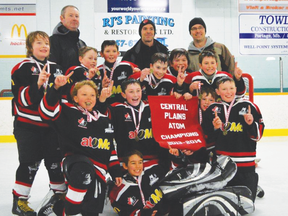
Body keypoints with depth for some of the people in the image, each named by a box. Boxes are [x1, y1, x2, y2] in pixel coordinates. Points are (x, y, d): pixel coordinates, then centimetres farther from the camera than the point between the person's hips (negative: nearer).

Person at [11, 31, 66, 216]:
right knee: (30, 163, -2)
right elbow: (22, 97, -16)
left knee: (55, 160, 10)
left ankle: (60, 193, 27)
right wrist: (37, 84, -28)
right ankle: (19, 201, 14)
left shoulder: (55, 68, 12)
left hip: (51, 123, 5)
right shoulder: (22, 68, -6)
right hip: (28, 124, -5)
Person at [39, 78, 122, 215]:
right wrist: (56, 87, -31)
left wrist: (116, 172, 16)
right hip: (75, 162, -5)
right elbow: (47, 110, -19)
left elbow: (110, 149, 20)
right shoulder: (69, 112, 0)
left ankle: (61, 205, 34)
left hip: (98, 171, 6)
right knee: (84, 171, -41)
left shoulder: (104, 120, 15)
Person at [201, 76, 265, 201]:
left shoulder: (249, 107, -1)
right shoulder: (212, 110, 4)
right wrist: (215, 128, -12)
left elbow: (257, 136, 1)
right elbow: (207, 138, 8)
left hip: (245, 163, -2)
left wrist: (251, 124, -18)